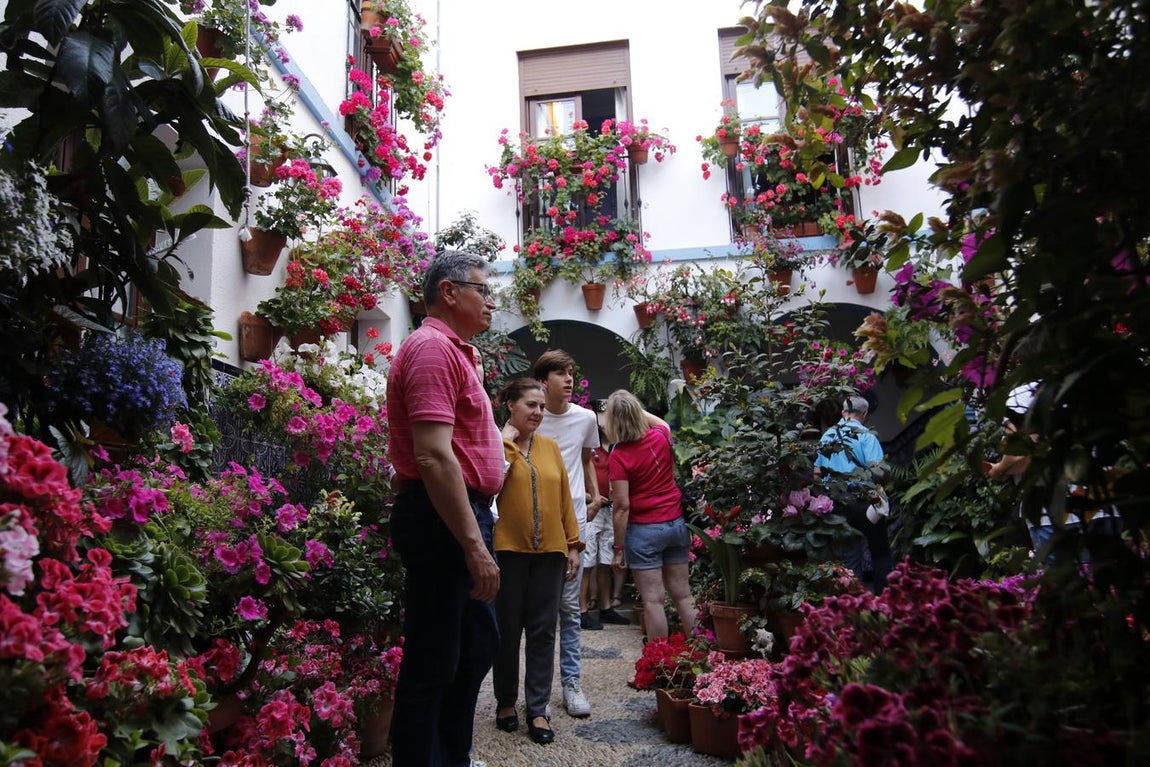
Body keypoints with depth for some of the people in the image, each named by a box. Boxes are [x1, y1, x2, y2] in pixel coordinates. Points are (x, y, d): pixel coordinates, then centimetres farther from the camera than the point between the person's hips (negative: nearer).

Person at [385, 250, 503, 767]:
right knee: (433, 664, 1)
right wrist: (474, 545, -25)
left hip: (465, 515, 11)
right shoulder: (432, 347, -15)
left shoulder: (455, 351, 19)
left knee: (478, 645, 21)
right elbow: (433, 457, -25)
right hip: (444, 521, -11)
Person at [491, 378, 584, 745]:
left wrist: (573, 545, 7)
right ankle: (505, 701, 26)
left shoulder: (551, 447, 10)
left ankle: (537, 709, 17)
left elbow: (564, 498, 10)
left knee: (543, 631, 7)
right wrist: (507, 445, -15)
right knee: (508, 629, 8)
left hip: (549, 552, 4)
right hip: (508, 550, -3)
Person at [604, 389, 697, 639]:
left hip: (644, 530, -5)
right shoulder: (660, 436, -2)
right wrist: (637, 409, 31)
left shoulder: (619, 456, -16)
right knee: (682, 594, 14)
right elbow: (662, 423, 26)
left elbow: (622, 507, -15)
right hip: (676, 524, 6)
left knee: (653, 600, 2)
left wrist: (618, 549, -9)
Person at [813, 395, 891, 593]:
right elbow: (877, 471, -19)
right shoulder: (866, 436, -9)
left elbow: (817, 472, 10)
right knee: (880, 551, 13)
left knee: (849, 555, 10)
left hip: (837, 504, 4)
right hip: (863, 501, -4)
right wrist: (886, 473, 2)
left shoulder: (827, 435, 8)